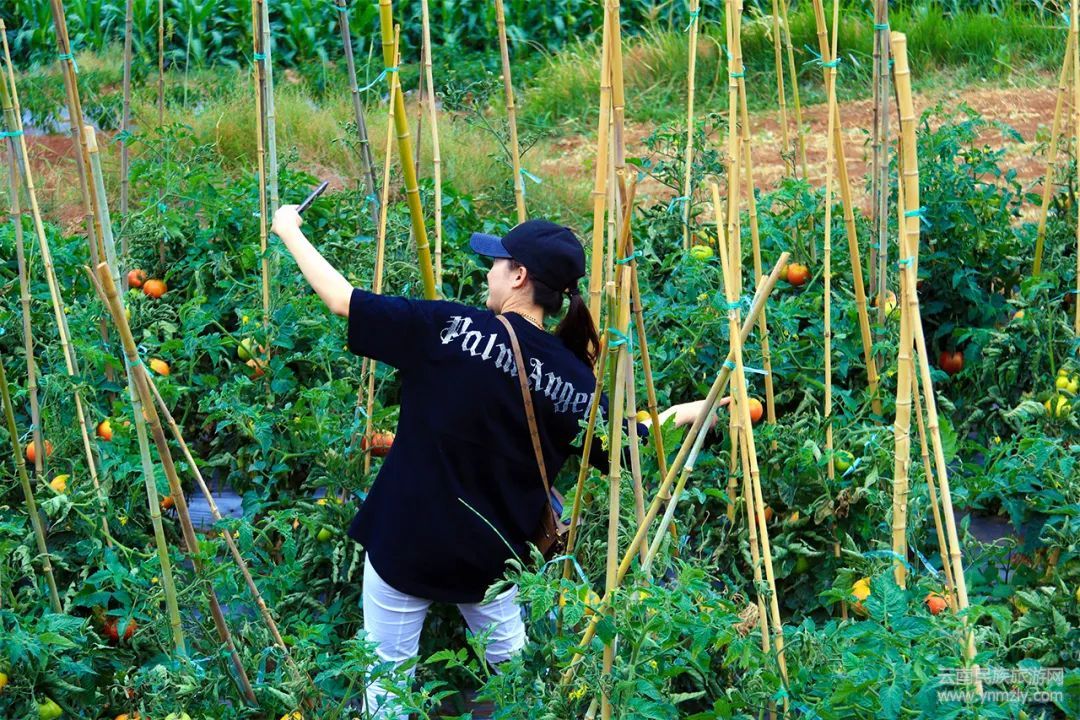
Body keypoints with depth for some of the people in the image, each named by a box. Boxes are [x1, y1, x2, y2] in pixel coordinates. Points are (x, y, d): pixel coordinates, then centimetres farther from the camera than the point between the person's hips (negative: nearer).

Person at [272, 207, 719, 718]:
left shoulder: (449, 329, -16)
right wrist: (696, 410, 28)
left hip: (405, 546, -3)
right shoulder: (578, 382, -5)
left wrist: (289, 231, 4)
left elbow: (342, 300, -11)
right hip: (491, 557, 4)